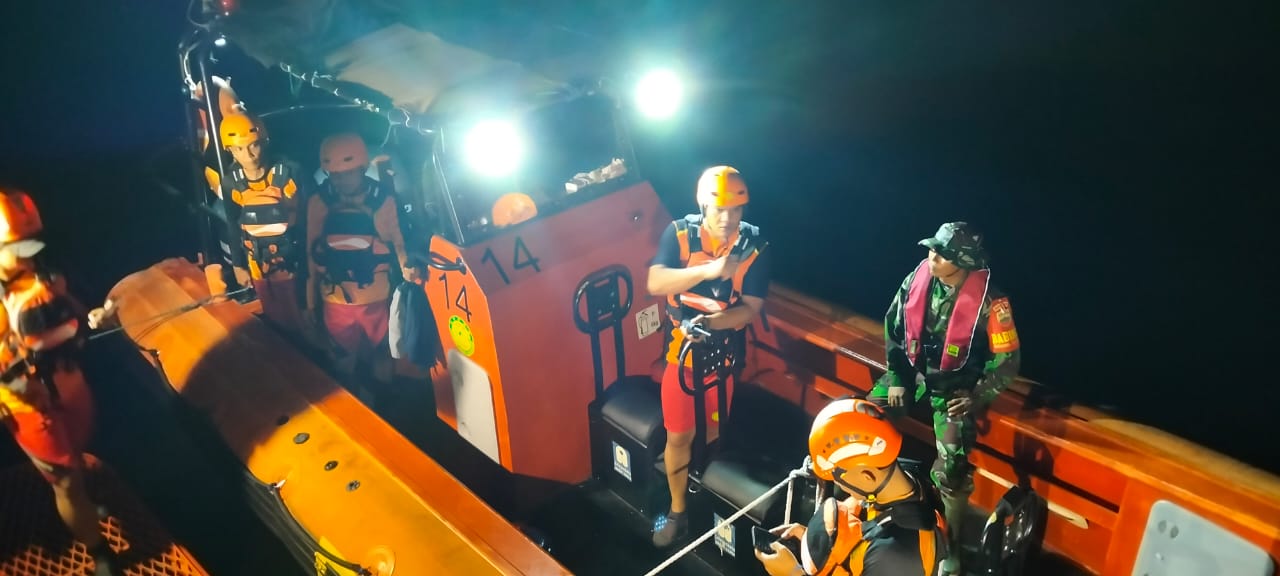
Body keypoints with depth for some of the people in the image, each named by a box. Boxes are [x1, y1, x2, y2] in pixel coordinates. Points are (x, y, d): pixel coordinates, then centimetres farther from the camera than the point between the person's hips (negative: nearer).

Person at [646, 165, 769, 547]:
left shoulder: (753, 243, -13)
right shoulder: (679, 233, -13)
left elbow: (751, 307, -13)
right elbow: (655, 283, -26)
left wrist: (712, 321, -32)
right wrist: (709, 269, -39)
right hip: (681, 351, 0)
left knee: (711, 433, 17)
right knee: (678, 435, 6)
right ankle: (677, 512, 24)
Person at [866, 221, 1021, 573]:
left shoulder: (988, 301, -24)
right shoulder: (918, 278, -13)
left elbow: (1007, 360, -15)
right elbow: (893, 325, 1)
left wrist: (976, 399, -16)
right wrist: (896, 377, -1)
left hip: (955, 386, -4)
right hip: (912, 369, 4)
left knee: (951, 471, -9)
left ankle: (950, 545, 12)